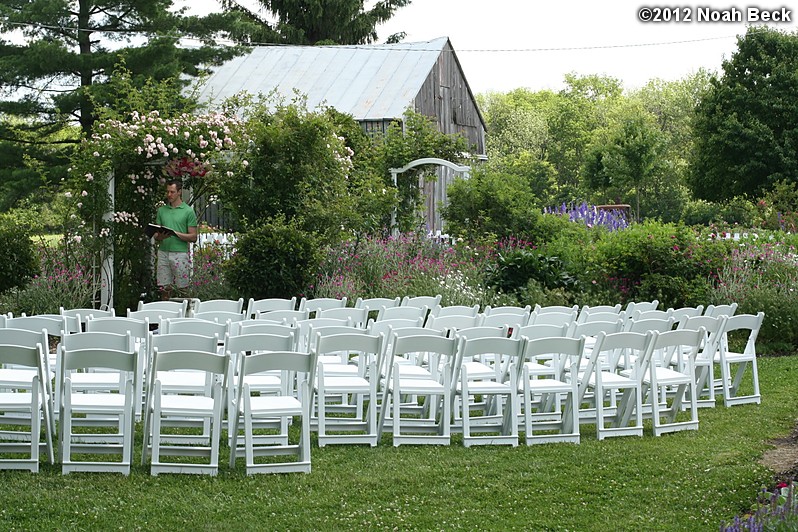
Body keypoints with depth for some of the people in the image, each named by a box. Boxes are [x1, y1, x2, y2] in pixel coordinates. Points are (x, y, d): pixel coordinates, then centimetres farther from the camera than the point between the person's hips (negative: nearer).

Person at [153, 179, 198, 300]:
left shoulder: (188, 211, 1)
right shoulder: (162, 210, 13)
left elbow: (193, 237, -2)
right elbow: (156, 235, 14)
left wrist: (177, 234, -15)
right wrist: (160, 236, -9)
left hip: (180, 253, -4)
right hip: (163, 253, 4)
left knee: (182, 289, -3)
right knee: (164, 289, 3)